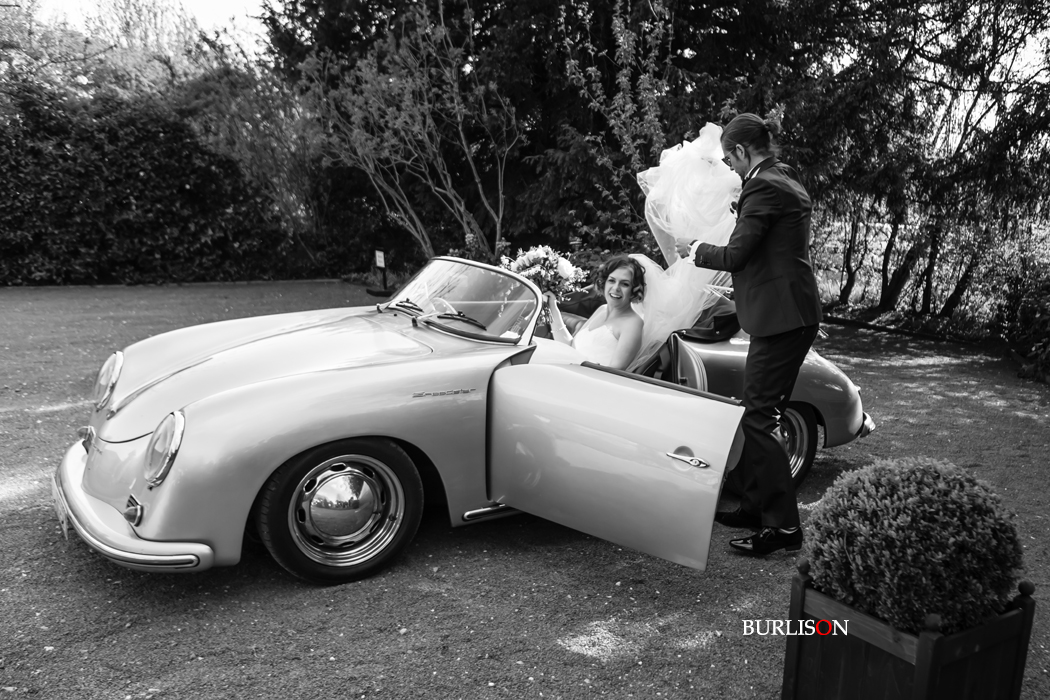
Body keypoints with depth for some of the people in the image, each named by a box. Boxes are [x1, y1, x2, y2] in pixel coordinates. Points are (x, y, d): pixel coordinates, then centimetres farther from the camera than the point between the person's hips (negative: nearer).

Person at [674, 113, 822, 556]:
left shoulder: (763, 187, -14)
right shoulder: (787, 182, 17)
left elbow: (735, 254, -14)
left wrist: (694, 250, 2)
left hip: (780, 316, -10)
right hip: (793, 314, 10)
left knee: (758, 417, -6)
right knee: (759, 413, 16)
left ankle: (783, 526, -1)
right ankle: (756, 506, 25)